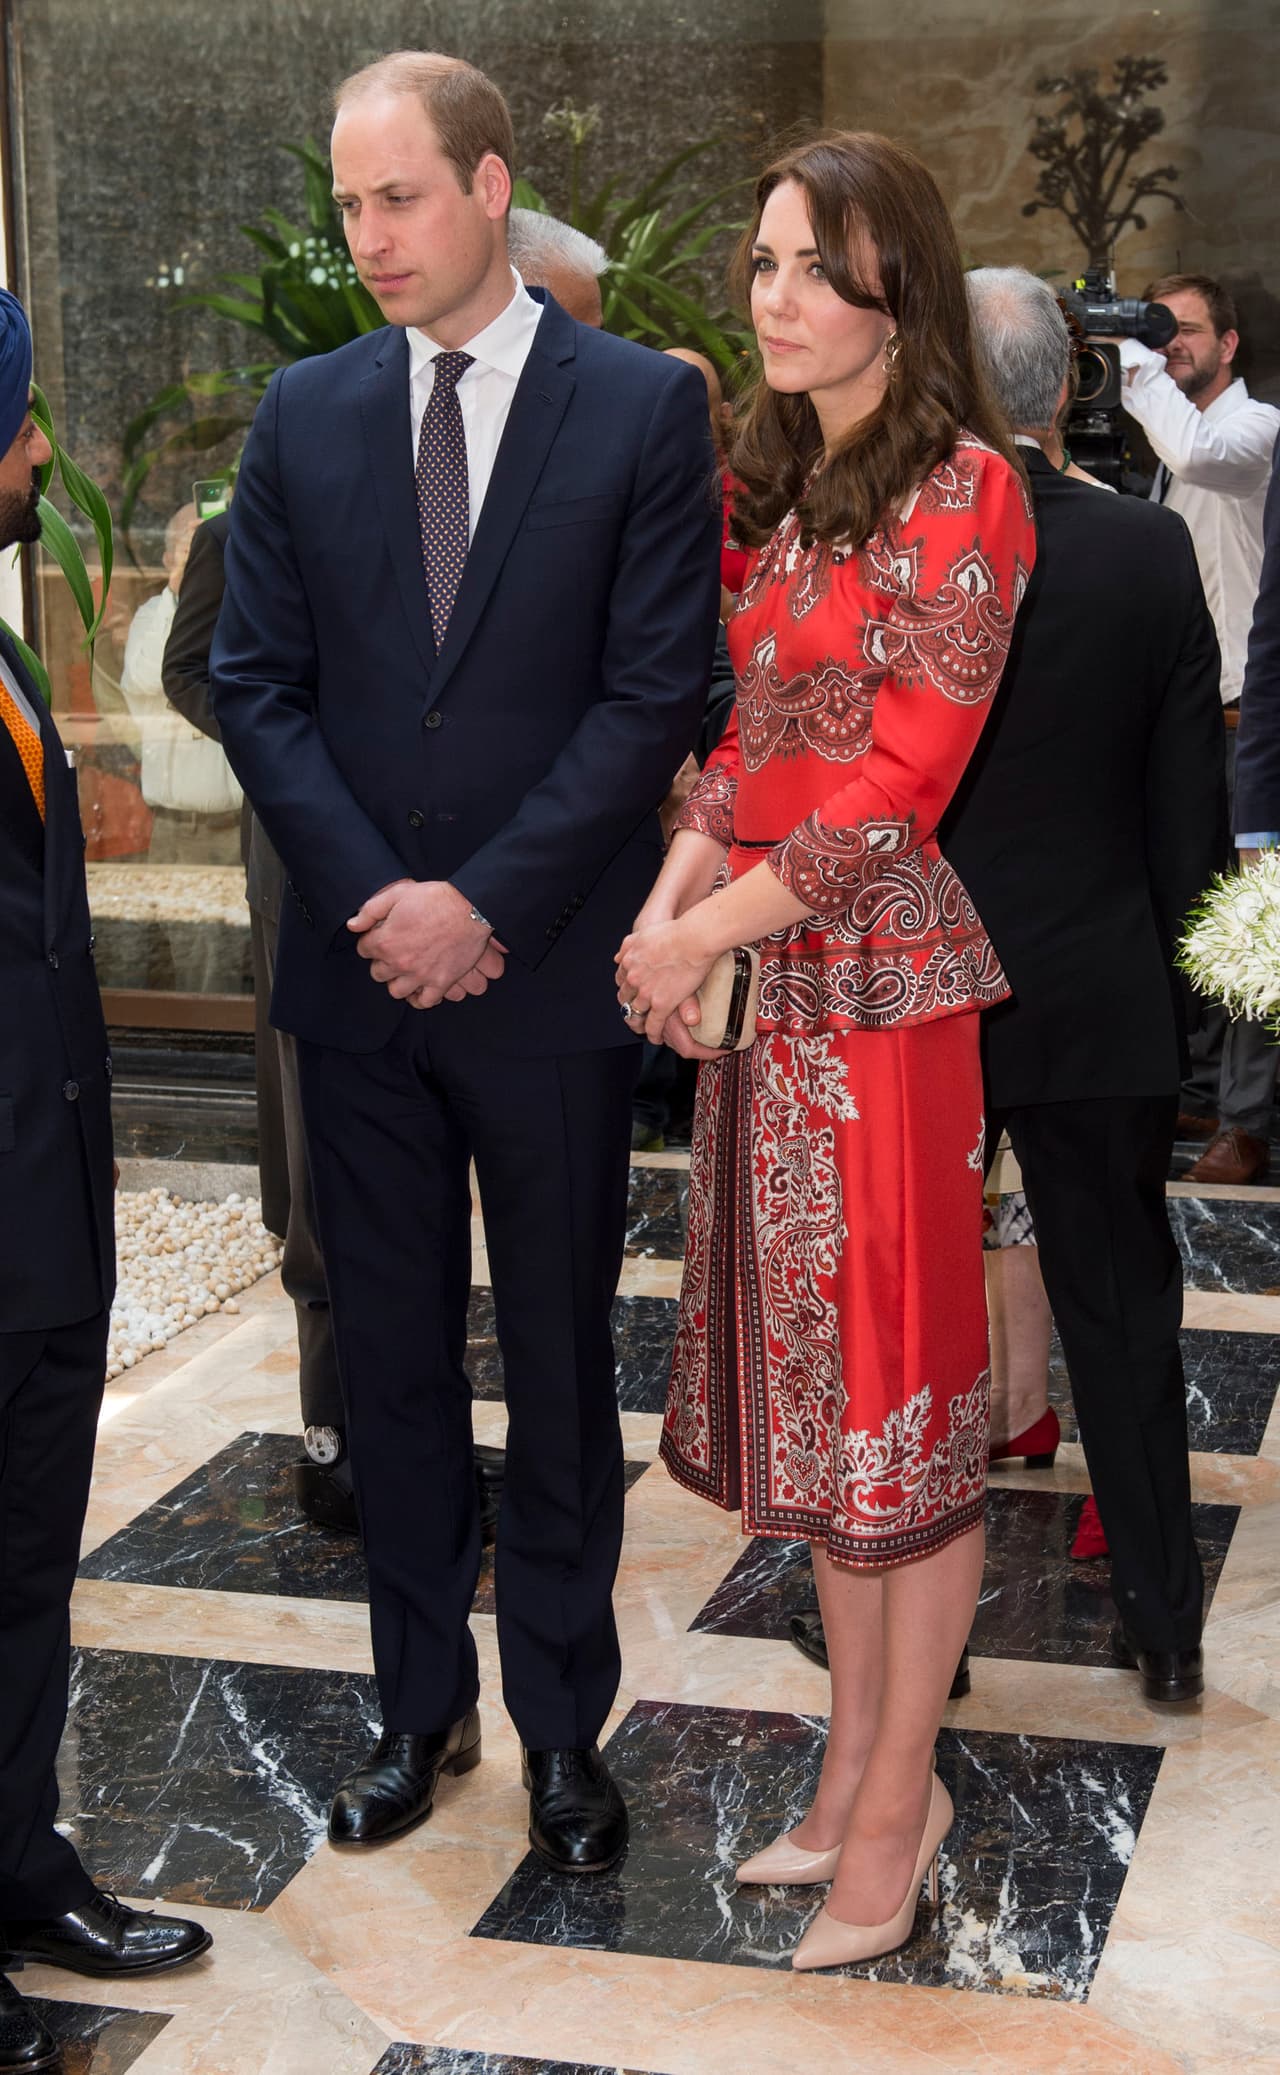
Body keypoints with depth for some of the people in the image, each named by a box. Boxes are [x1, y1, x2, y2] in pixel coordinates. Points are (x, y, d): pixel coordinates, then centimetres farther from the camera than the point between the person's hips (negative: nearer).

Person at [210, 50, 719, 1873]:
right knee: (392, 1361, 12)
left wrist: (484, 902, -14)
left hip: (548, 975, -3)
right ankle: (423, 1704, 28)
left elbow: (656, 692, -9)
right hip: (358, 972, 3)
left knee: (559, 1365, 9)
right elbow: (258, 682, 4)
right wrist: (375, 897, -9)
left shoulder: (644, 407, -4)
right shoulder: (305, 416, 6)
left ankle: (563, 1722, 24)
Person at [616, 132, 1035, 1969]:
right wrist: (671, 900, -3)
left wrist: (709, 929, -13)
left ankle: (895, 1809, 14)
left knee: (900, 1391, 2)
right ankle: (856, 1763, 26)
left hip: (882, 975, -8)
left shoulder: (962, 487, -10)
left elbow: (903, 776, -15)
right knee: (810, 1380, 13)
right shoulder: (785, 491, 14)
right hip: (766, 987, 8)